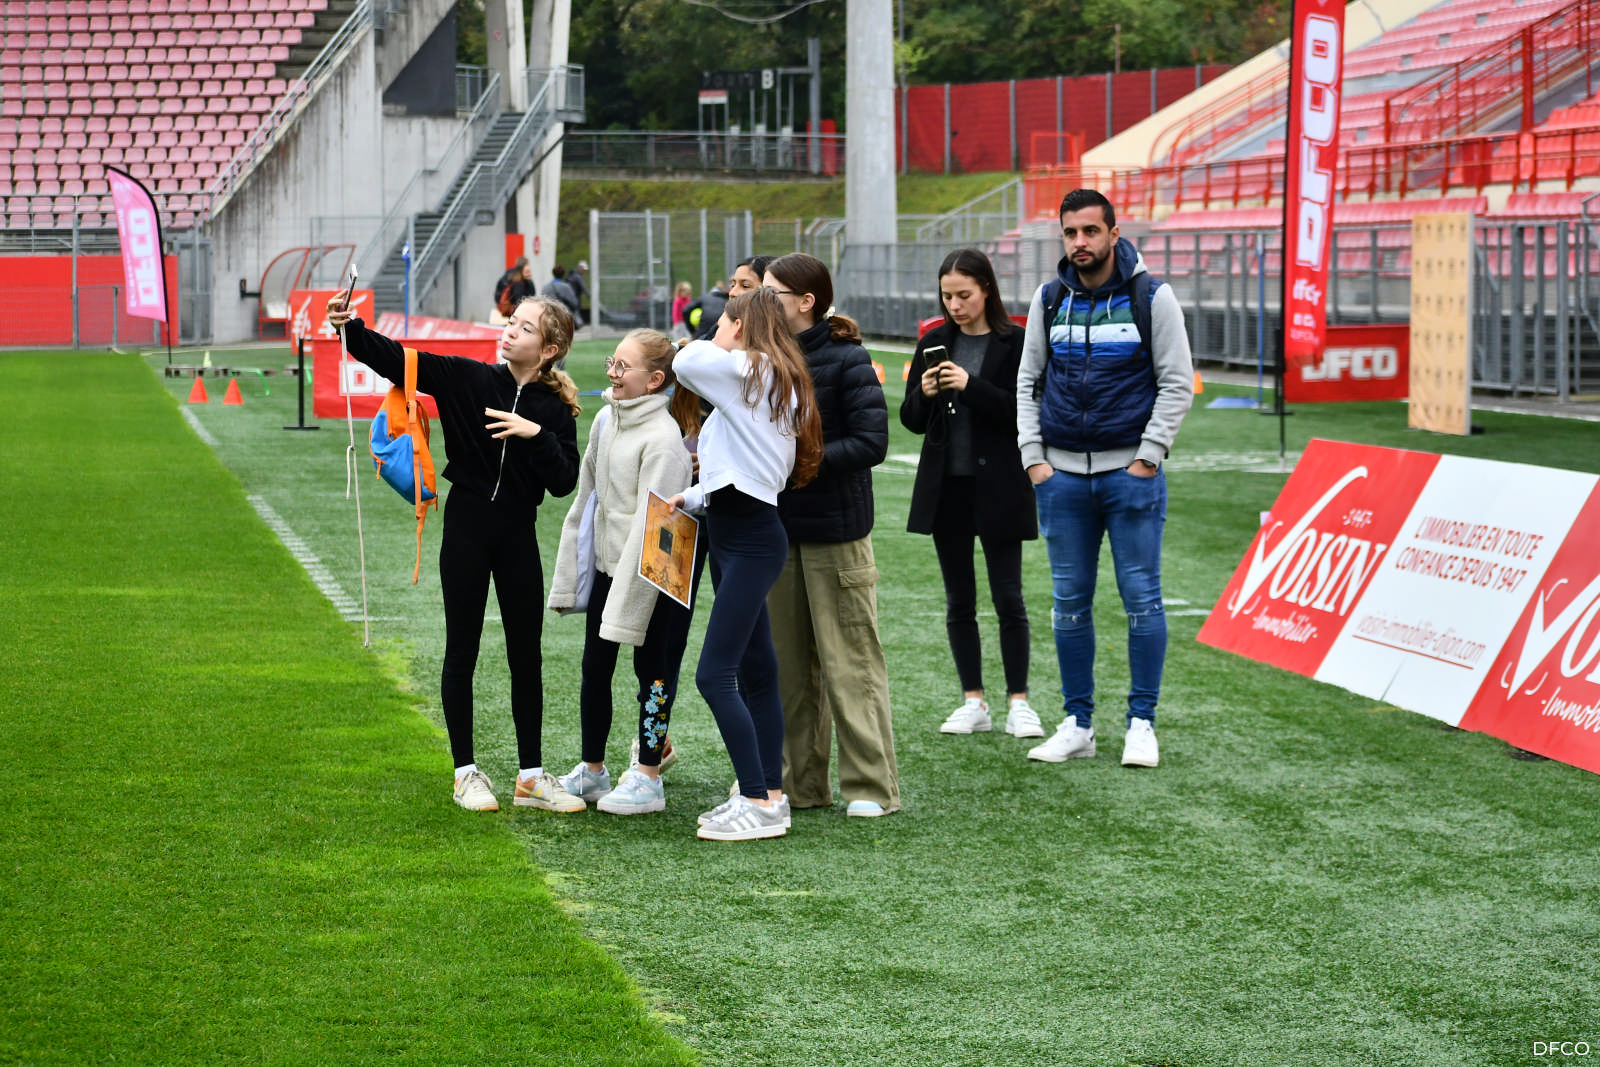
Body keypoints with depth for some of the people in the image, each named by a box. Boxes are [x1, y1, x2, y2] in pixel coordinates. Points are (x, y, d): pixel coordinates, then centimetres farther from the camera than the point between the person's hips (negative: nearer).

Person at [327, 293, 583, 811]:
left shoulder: (555, 409, -1)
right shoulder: (467, 379, -4)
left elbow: (564, 482, -9)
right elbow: (396, 360, -11)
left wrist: (536, 435, -22)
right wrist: (351, 329, -25)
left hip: (518, 535, 1)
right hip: (467, 526, -1)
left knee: (526, 656, 7)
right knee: (462, 652, 4)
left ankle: (531, 777, 16)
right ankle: (466, 773, 13)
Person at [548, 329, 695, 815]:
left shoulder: (662, 438, -19)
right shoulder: (605, 421, 5)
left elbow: (652, 521, -19)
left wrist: (628, 599, -19)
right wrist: (568, 575, 12)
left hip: (651, 574, -8)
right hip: (607, 566, 8)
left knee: (652, 670, 3)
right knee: (594, 669, 12)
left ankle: (647, 779, 11)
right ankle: (592, 771, 23)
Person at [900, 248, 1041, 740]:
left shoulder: (1015, 344, -5)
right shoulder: (935, 344, 7)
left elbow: (1023, 412, -13)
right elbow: (911, 420, 9)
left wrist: (971, 387, -23)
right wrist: (923, 395, -12)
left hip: (997, 486, -4)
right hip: (946, 486, 4)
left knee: (1008, 597, -2)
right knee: (959, 599, 7)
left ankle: (1018, 702, 6)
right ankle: (974, 703, 14)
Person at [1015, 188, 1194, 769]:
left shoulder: (1151, 297, -2)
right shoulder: (1049, 300, 7)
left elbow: (1177, 383, -3)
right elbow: (1027, 382, 12)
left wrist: (1147, 458, -9)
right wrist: (1033, 457, 2)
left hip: (1130, 470, -3)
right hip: (1062, 473, 3)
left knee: (1141, 597, -2)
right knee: (1069, 600, 5)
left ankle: (1141, 723, 6)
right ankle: (1077, 725, 13)